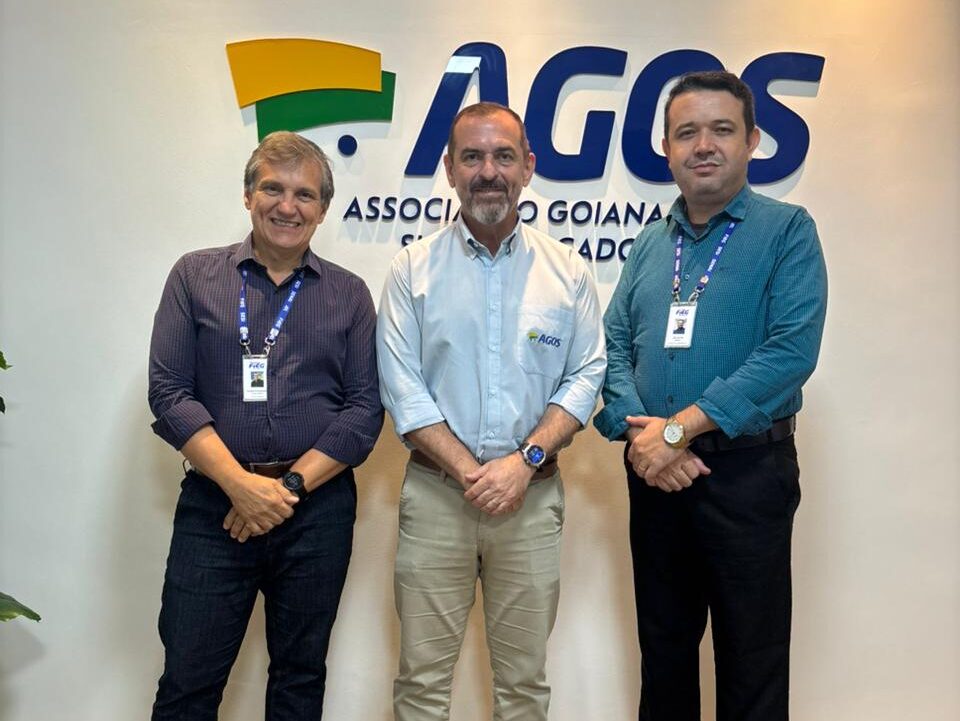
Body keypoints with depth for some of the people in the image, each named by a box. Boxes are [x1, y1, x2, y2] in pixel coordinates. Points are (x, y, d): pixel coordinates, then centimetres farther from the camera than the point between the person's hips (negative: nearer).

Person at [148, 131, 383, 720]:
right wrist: (241, 483, -13)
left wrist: (290, 485, -11)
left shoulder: (349, 294, 5)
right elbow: (169, 392, -3)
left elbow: (365, 409, -1)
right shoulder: (195, 276, 4)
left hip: (318, 509, 1)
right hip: (213, 504, 0)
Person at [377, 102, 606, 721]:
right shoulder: (413, 269, 2)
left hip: (535, 496, 1)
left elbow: (586, 376, 2)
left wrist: (524, 461, -11)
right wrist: (470, 472, -12)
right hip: (435, 494, 0)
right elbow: (402, 387, -4)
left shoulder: (567, 271, 5)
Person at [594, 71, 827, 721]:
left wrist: (677, 429, -19)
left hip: (748, 471, -4)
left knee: (752, 663, 10)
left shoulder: (787, 230, -5)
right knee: (663, 644, 19)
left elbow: (792, 351, -17)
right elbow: (615, 345, 6)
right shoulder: (650, 243, 10)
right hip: (654, 473, 5)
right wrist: (636, 431, -12)